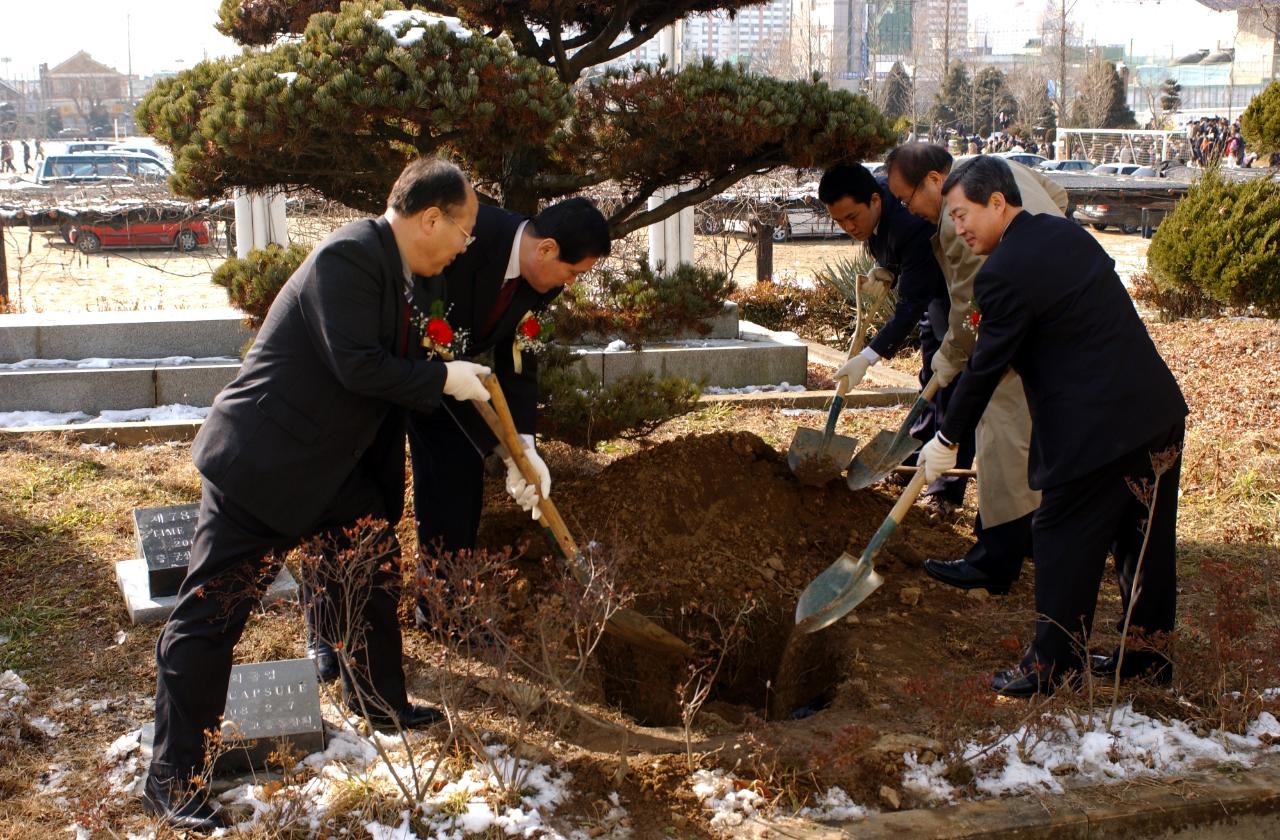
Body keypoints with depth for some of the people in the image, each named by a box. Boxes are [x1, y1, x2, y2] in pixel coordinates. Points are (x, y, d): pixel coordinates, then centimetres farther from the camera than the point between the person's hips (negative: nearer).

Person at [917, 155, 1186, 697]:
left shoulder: (1004, 273, -15)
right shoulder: (1067, 233, 11)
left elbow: (987, 367, -10)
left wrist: (947, 439, 2)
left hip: (1095, 429, -9)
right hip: (1159, 408, 9)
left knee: (1065, 541, 4)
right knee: (1147, 540, 16)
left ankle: (1053, 665, 12)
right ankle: (1149, 656, 28)